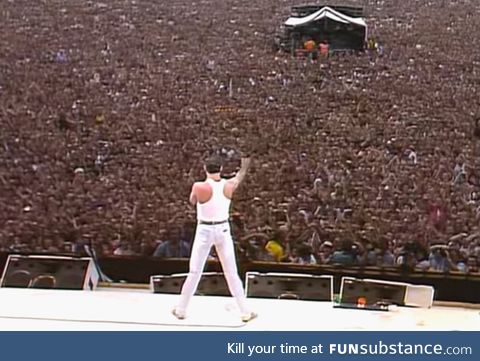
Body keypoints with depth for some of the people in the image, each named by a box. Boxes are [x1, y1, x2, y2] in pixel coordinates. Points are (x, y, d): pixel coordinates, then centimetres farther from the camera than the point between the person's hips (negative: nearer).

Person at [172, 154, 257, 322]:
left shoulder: (199, 187, -16)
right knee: (232, 273, 9)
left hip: (205, 230, -2)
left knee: (195, 272, 7)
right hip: (223, 229, 2)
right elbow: (239, 177, 19)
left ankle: (181, 310, 17)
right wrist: (244, 166, 39)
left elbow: (192, 201, 6)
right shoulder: (229, 185, -6)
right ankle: (245, 312, 12)